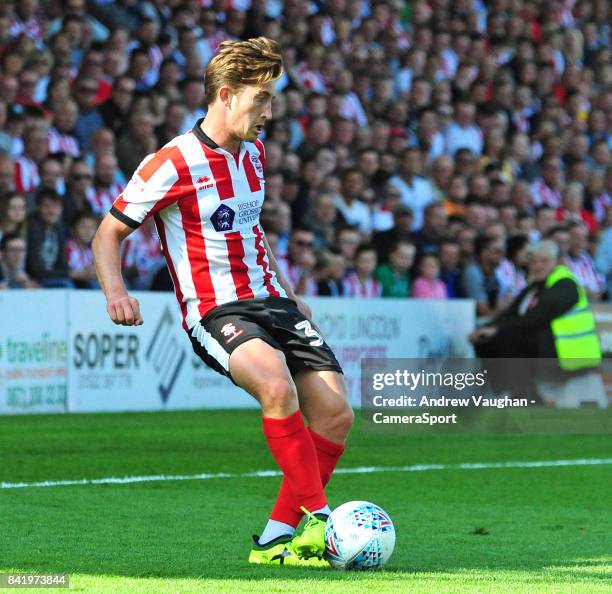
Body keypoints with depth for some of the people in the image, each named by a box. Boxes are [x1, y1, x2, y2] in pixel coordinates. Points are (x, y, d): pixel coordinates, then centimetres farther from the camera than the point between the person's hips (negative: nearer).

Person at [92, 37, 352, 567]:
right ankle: (319, 517, -27)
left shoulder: (253, 152, 13)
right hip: (216, 313, -7)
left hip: (270, 301, 8)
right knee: (278, 385, -35)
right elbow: (108, 233, -5)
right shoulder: (173, 164, -10)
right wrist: (115, 292, -23)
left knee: (335, 416, -6)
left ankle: (278, 537, 5)